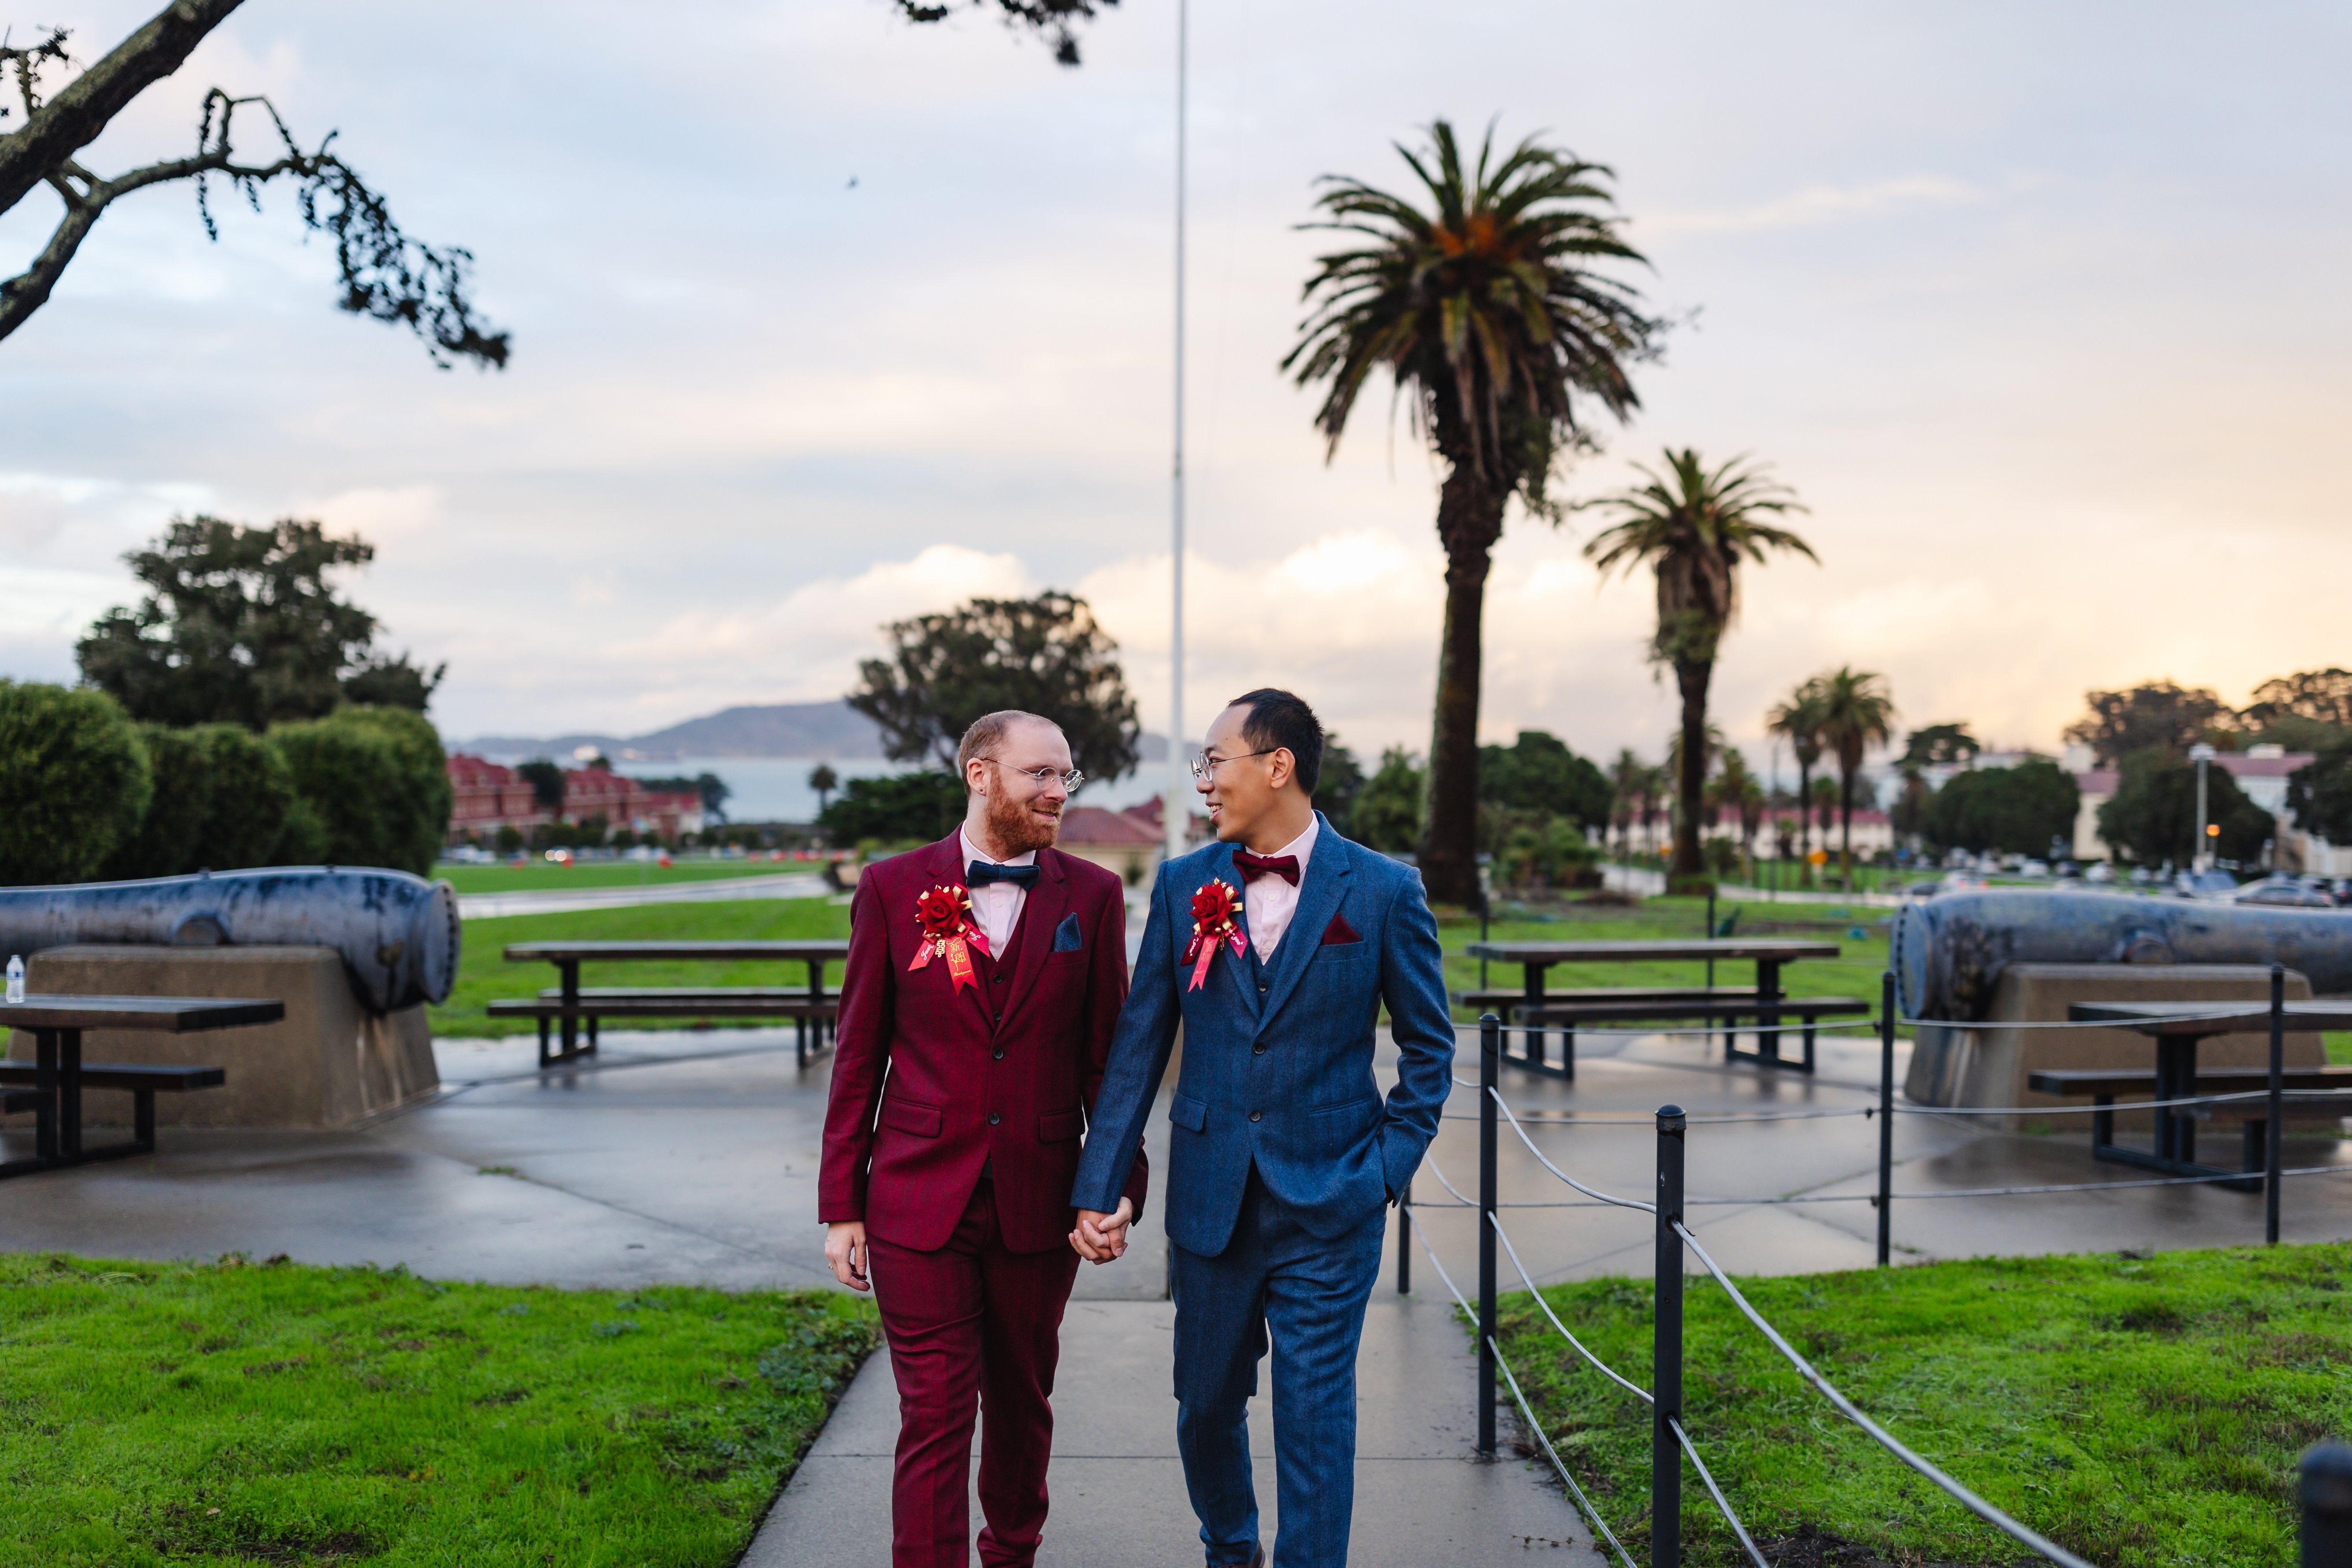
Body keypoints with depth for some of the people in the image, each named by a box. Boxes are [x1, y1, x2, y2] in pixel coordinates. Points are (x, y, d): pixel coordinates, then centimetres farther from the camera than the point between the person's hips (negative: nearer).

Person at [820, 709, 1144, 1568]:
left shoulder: (1092, 895, 1)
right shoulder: (893, 888, -2)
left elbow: (1108, 1053, 4)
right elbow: (859, 1054, 1)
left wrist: (1119, 1188, -1)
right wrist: (842, 1205, 0)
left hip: (1037, 1205, 2)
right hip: (921, 1200, -2)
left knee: (1022, 1402, 17)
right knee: (935, 1417, -2)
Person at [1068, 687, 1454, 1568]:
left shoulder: (1383, 890, -5)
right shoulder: (1184, 884, 2)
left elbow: (1429, 1044, 4)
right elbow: (1140, 1043, 3)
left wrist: (1388, 1169, -4)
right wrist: (1099, 1190, -1)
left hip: (1328, 1206, -3)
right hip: (1209, 1196, 3)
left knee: (1315, 1419, 1)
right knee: (1207, 1403, 16)